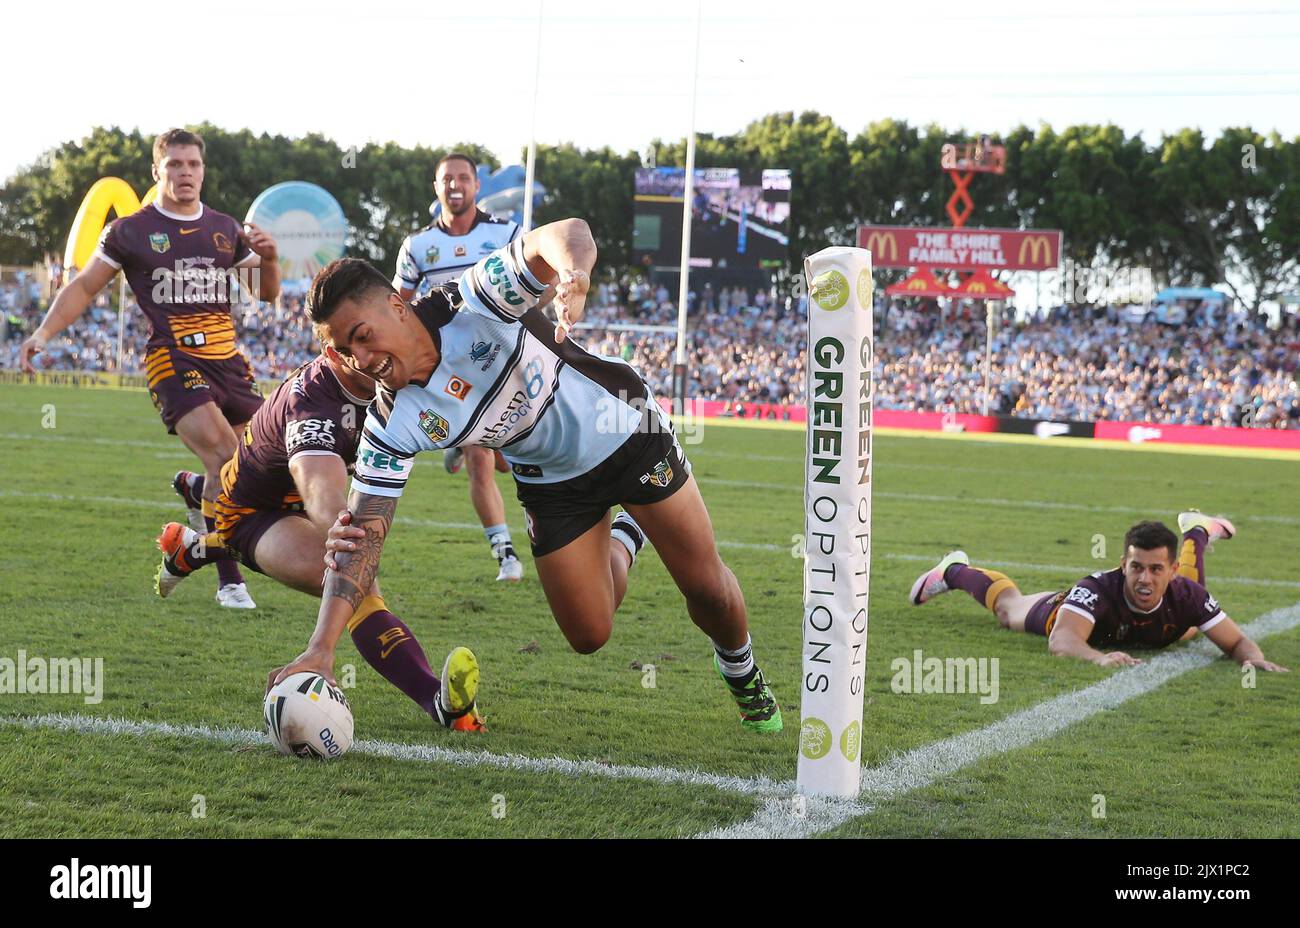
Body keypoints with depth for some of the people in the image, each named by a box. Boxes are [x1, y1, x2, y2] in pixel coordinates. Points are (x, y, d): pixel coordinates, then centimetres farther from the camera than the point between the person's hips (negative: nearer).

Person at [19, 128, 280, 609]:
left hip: (228, 359, 5)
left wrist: (268, 258, -2)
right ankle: (229, 581, -14)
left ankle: (192, 488, 37)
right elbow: (84, 286, 9)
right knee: (224, 457, -23)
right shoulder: (130, 231, 3)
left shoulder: (225, 229, 14)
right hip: (172, 360, -5)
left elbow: (267, 293, 19)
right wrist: (45, 331, -4)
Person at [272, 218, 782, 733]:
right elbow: (364, 535, -24)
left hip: (632, 434, -3)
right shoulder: (391, 426, -23)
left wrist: (574, 274, -70)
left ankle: (741, 672, 35)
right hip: (553, 485, 3)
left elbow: (565, 234, -45)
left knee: (707, 587, 1)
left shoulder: (474, 299, -32)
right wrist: (320, 649, -35)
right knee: (589, 636, 3)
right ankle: (623, 541, 35)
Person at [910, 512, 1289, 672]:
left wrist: (1253, 657, -57)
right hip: (1071, 612, -3)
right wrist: (1100, 656, -83)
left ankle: (1196, 532, 62)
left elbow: (1237, 641, -33)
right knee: (1009, 607, 27)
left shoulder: (1184, 595, -42)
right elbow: (1061, 640, -63)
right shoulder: (1098, 589, -51)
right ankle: (956, 570, 58)